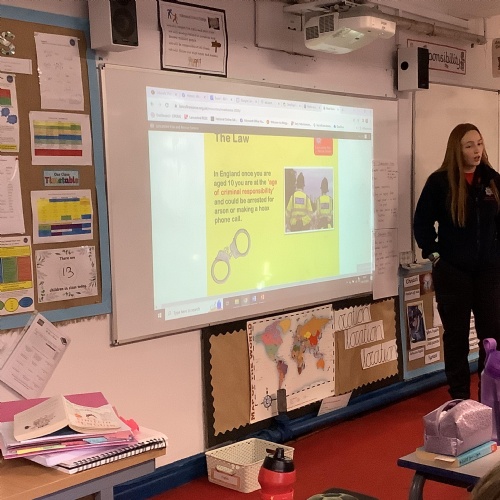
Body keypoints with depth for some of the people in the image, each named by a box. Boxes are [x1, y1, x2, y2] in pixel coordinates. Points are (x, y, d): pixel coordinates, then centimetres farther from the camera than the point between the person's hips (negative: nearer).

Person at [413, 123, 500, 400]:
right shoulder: (439, 182, -7)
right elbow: (422, 223, -2)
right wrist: (433, 254, -7)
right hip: (452, 272, -3)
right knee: (456, 336, 7)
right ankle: (460, 398, 19)